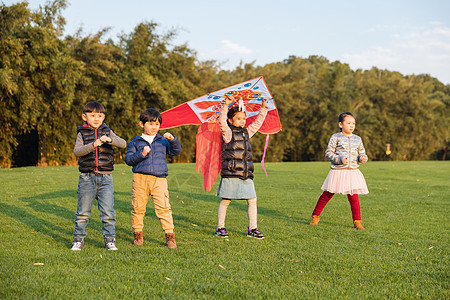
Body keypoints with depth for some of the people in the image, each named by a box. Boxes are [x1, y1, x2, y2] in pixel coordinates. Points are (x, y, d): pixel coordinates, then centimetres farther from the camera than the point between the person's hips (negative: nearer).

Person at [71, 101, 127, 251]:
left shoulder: (108, 132, 9)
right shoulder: (82, 133, 6)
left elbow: (123, 144, -4)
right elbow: (77, 151, -10)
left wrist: (110, 139, -23)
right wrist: (93, 145, -25)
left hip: (105, 177, 1)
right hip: (87, 177, 0)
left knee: (108, 212, -4)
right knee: (83, 212, 3)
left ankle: (109, 240, 7)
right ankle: (78, 240, 15)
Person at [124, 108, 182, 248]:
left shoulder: (163, 141, 16)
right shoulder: (136, 142, 12)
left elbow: (176, 151, 4)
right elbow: (128, 159, 4)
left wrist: (173, 140, -13)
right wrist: (141, 154, -11)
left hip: (159, 179, 0)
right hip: (140, 178, 0)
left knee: (163, 207, -9)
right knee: (138, 207, 3)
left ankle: (170, 236, -4)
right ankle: (138, 234, 19)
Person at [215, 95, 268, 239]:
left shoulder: (247, 132, 17)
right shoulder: (228, 132, -1)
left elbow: (258, 122, 27)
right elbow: (221, 120, -16)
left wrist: (263, 108, 21)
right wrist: (226, 105, -24)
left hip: (246, 175, 6)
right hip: (231, 174, -6)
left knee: (252, 200, 1)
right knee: (225, 200, 0)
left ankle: (252, 228, 9)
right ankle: (220, 228, 11)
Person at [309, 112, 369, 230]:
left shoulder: (357, 139, 11)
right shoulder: (336, 137, -1)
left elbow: (362, 153, 18)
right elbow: (328, 153, -3)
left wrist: (363, 158, -5)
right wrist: (340, 159, -18)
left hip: (353, 171, 3)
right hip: (337, 171, -2)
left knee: (354, 197, -3)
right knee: (327, 195, 4)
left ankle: (357, 221, 7)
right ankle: (315, 216, 20)